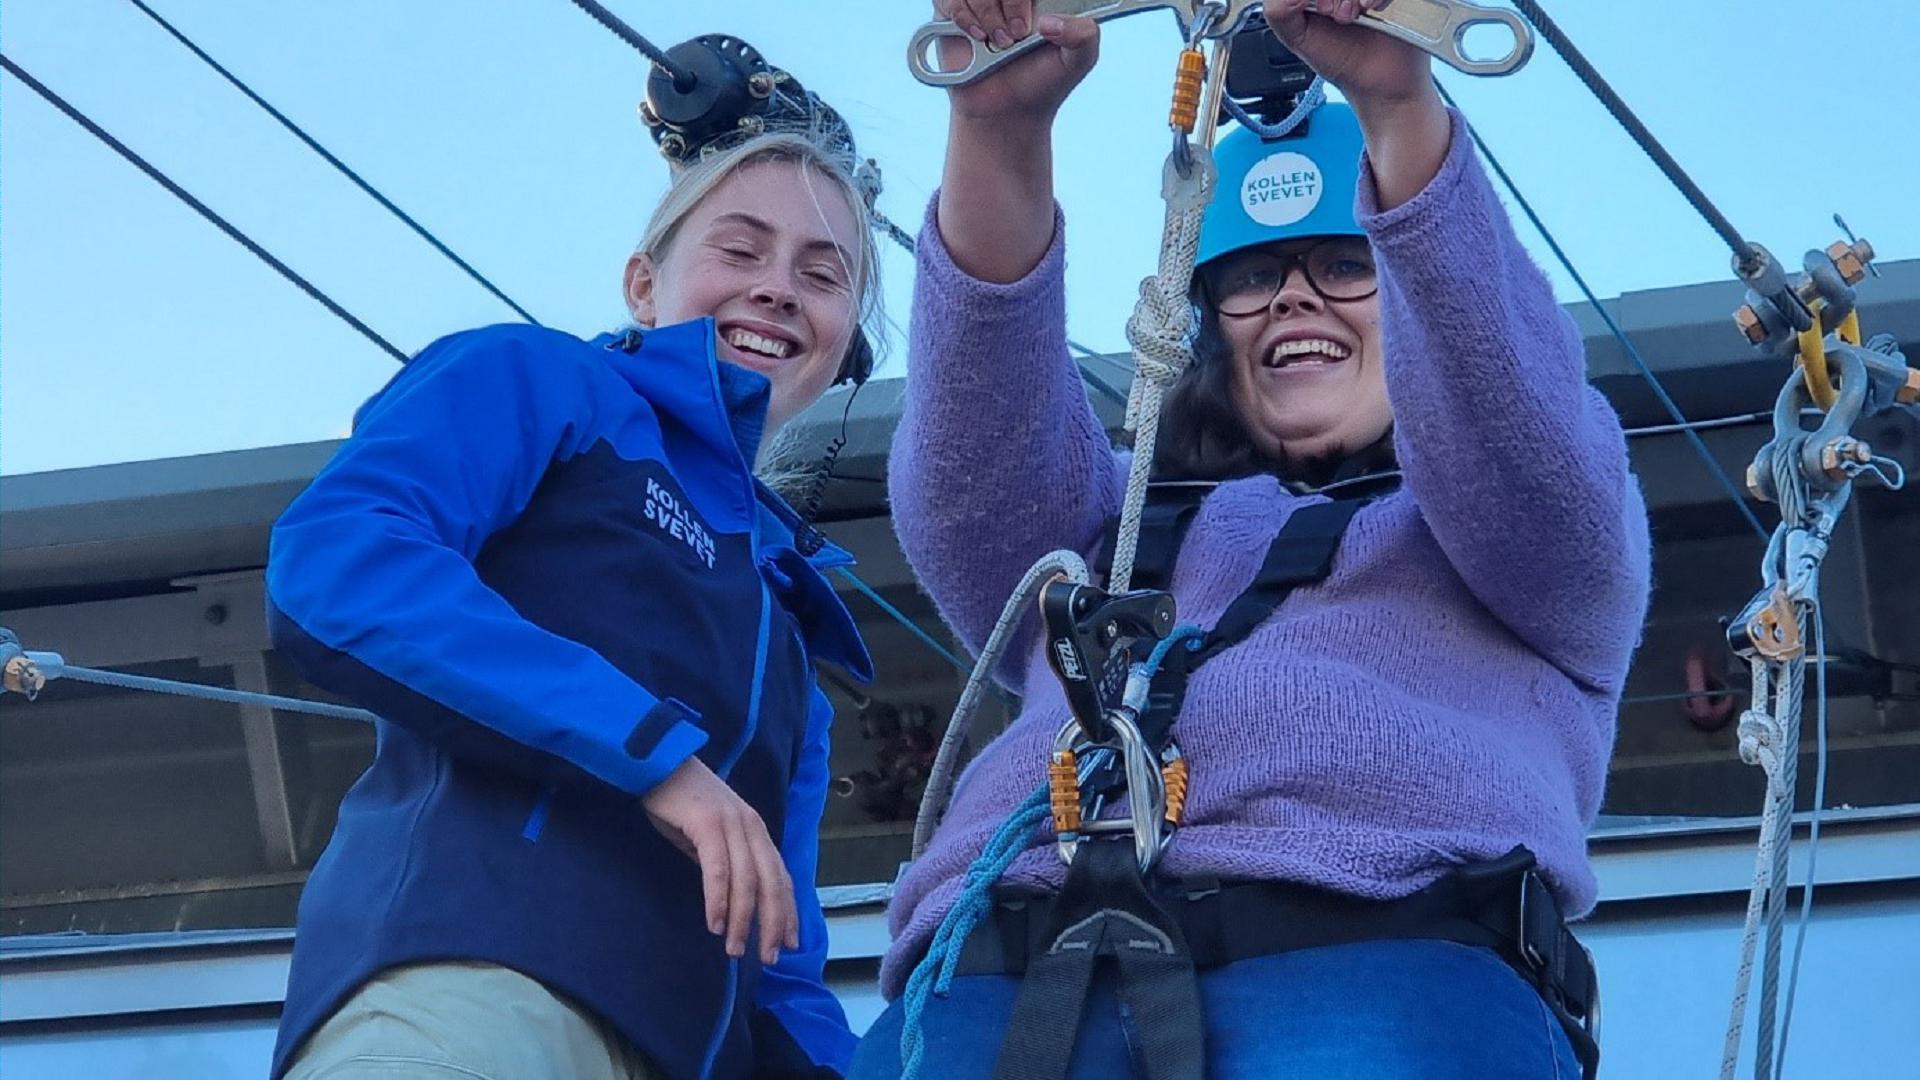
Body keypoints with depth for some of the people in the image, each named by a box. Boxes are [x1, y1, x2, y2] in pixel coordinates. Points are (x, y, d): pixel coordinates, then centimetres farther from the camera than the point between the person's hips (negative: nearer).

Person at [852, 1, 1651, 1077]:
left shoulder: (1543, 528, 26)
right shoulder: (1119, 521, 33)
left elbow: (1521, 439, 2)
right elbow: (967, 478, 11)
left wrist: (1402, 106, -11)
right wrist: (999, 130, -3)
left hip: (1383, 961, -2)